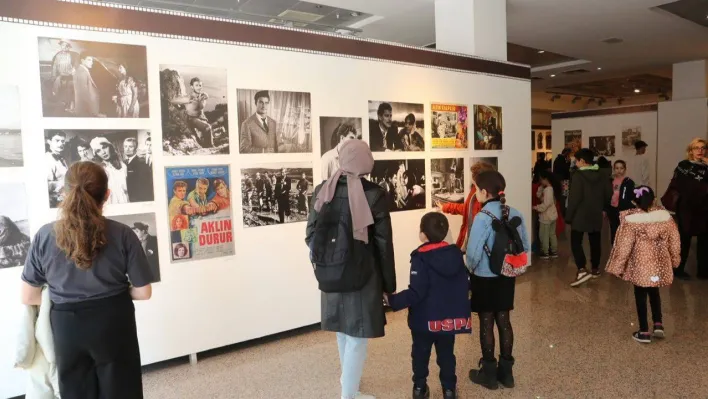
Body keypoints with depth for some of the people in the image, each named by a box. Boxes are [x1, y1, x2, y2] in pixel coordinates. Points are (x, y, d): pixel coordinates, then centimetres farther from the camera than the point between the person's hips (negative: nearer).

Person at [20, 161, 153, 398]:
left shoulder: (45, 236, -8)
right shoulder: (122, 235, -13)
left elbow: (28, 297, -1)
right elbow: (143, 293, -9)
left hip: (67, 327, 2)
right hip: (113, 324, -1)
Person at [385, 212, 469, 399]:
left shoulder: (420, 258, -19)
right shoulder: (456, 254, -2)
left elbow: (416, 292, -24)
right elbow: (465, 285, 6)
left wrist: (392, 300, -20)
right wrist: (458, 304, 21)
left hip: (425, 319, -4)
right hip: (450, 317, 4)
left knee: (420, 354, 14)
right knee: (446, 354, 17)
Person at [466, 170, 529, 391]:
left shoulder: (482, 218, -22)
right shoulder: (515, 214, -3)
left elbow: (473, 253, -22)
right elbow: (525, 246, 4)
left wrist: (470, 268, -2)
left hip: (484, 278, -6)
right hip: (507, 277, 6)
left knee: (486, 323, 8)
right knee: (504, 320, 16)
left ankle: (489, 373, 21)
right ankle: (506, 371, 27)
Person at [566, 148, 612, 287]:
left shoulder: (578, 175, -16)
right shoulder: (603, 174, 4)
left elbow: (574, 198, -18)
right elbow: (609, 194, 8)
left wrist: (568, 216, -10)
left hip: (580, 215, -6)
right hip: (596, 215, 7)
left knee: (576, 242, -4)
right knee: (595, 242, 16)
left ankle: (582, 270, -18)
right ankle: (595, 269, 27)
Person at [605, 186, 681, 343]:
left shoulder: (631, 219, -16)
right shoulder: (665, 215, -5)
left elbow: (624, 246, -13)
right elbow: (674, 241, 5)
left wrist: (618, 266, -3)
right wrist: (674, 259, 21)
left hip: (640, 265, -4)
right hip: (659, 263, 4)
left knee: (641, 296, 9)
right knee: (654, 292, 25)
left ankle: (644, 332, 15)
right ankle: (658, 324, 20)